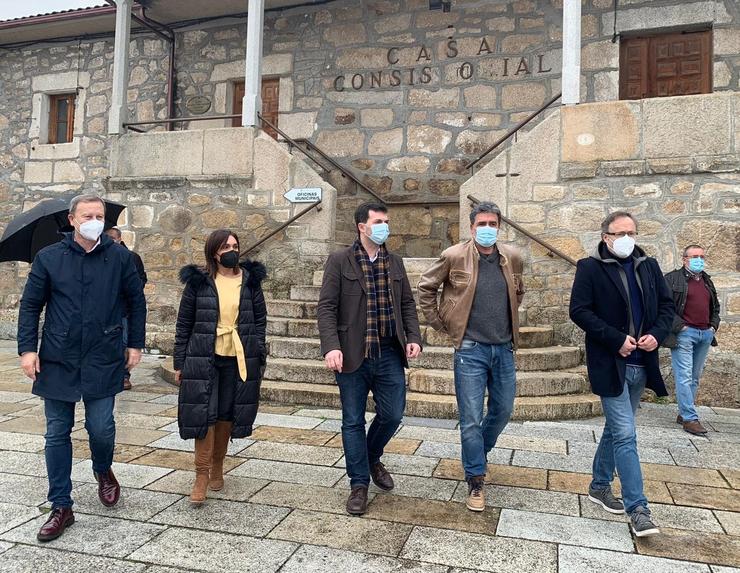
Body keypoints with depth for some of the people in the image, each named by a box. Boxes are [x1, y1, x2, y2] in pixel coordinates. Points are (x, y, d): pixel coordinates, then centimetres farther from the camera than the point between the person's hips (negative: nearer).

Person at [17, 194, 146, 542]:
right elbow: (30, 305, 6)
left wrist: (135, 344, 5)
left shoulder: (120, 258, 1)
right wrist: (27, 348, -2)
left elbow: (137, 303, 7)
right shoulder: (48, 258, 2)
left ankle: (103, 471, 36)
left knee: (101, 428, 1)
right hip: (57, 360, 1)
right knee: (57, 434, 7)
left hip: (103, 362, -1)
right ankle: (61, 507, 21)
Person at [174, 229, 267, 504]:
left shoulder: (250, 280, 4)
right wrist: (180, 362, 2)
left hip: (239, 359, 2)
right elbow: (184, 323, 4)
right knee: (204, 414, -4)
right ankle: (201, 477, 5)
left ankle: (217, 466, 28)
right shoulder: (198, 282, 0)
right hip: (204, 358, -1)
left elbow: (260, 320, 8)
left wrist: (259, 357, 2)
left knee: (227, 414, 10)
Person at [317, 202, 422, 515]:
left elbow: (407, 304, 14)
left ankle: (372, 458, 39)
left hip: (389, 354, 4)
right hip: (353, 354, -4)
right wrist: (331, 346, -19)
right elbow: (327, 307, -8)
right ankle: (359, 484, 23)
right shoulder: (340, 260, -4)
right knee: (353, 421, 7)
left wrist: (413, 337, 1)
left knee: (392, 415, 9)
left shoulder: (395, 262, 11)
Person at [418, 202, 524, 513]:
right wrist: (441, 324, 1)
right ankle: (475, 481, 15)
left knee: (503, 410, 17)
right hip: (470, 349, -4)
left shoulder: (512, 257, 3)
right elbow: (426, 288, 2)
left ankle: (479, 451, 45)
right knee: (471, 419, -1)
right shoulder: (454, 256, -9)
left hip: (504, 348, 5)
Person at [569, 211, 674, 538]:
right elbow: (579, 311, -13)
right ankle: (637, 509, 2)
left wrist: (657, 334, -6)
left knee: (615, 429, 18)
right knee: (625, 435, -6)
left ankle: (599, 486, 34)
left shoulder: (649, 266, 9)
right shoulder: (590, 268, -7)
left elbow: (667, 304, 13)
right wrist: (617, 340, -18)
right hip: (610, 364, -6)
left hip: (641, 364, 6)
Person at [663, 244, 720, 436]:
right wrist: (679, 325, -14)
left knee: (695, 377, 10)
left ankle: (684, 413, 19)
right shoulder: (673, 279, -4)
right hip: (684, 333, -7)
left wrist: (713, 325, 14)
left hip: (705, 334, 7)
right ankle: (690, 418, -5)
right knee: (684, 377, -8)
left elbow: (715, 306, 29)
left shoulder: (707, 281, 18)